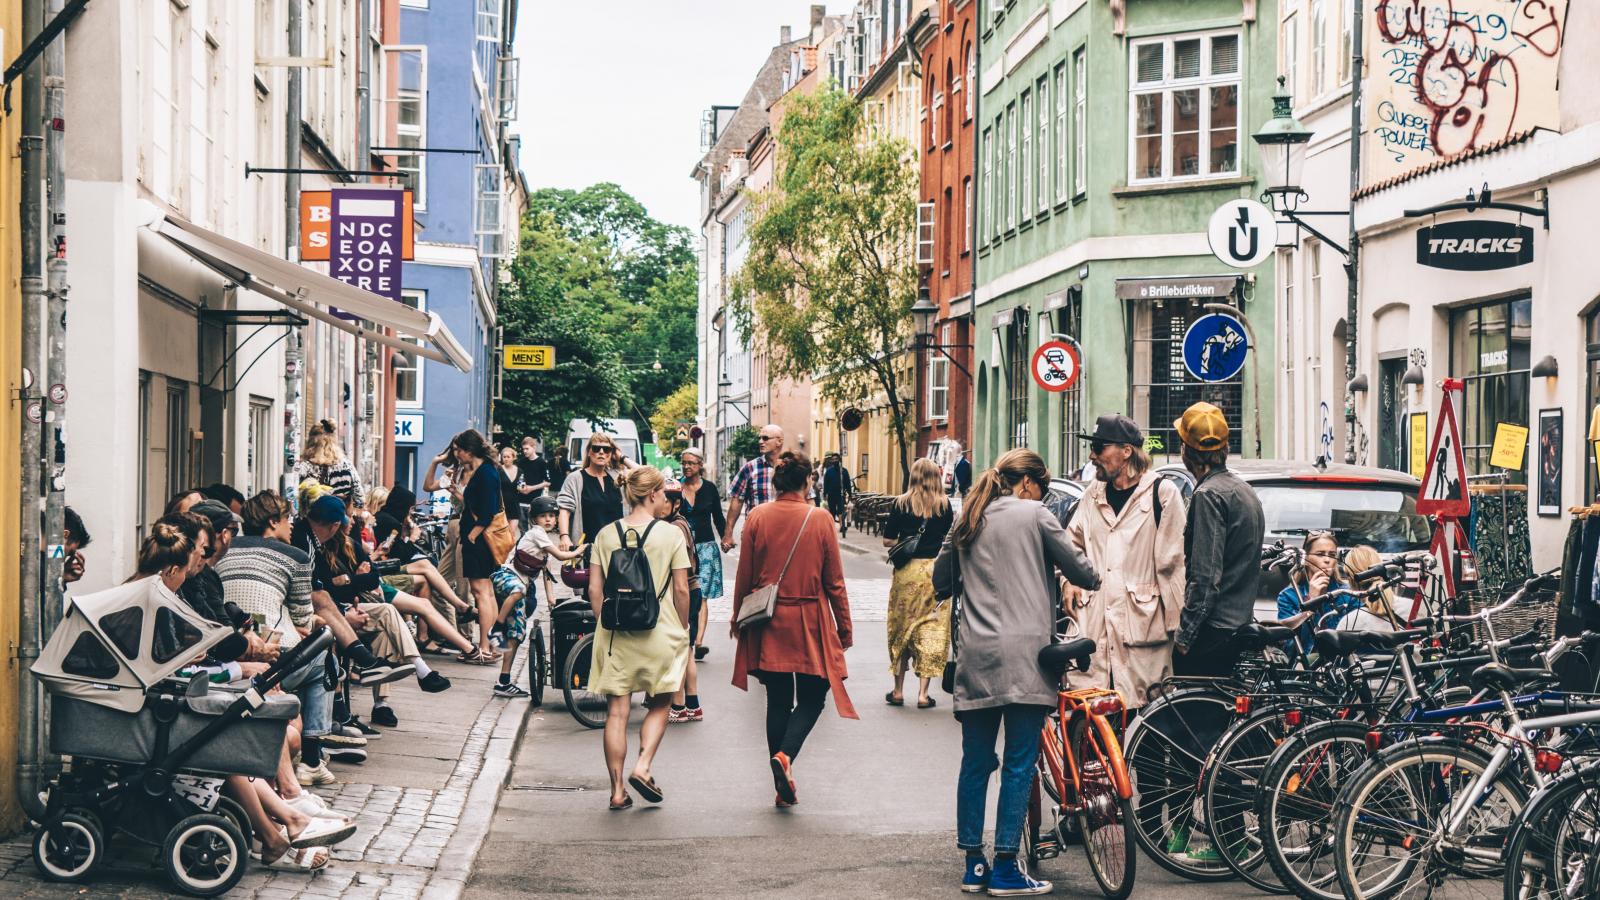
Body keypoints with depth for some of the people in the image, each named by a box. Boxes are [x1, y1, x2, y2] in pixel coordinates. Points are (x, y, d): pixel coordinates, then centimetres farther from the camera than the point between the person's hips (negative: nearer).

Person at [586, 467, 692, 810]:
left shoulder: (606, 535, 3)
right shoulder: (671, 535, -5)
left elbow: (594, 589, 3)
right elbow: (682, 590, -4)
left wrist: (604, 625, 14)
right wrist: (684, 631, 8)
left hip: (615, 634, 3)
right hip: (659, 632, -3)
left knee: (617, 711, 5)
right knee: (659, 705, 15)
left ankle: (618, 789, 6)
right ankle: (643, 766, -3)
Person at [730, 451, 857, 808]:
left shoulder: (758, 517, -3)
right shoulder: (820, 521, -7)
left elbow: (745, 576, 2)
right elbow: (834, 582, -2)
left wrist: (738, 617, 16)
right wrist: (845, 628, 8)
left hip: (768, 624, 2)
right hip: (810, 623, -2)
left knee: (778, 701, 10)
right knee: (811, 698, 10)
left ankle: (784, 788, 13)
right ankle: (785, 755, -17)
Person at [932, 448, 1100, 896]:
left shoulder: (968, 523, 15)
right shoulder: (1034, 514, 0)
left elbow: (941, 581, 22)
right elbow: (1078, 569, 0)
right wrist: (1093, 581, 21)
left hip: (975, 656, 5)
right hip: (1023, 653, -5)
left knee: (975, 762, 10)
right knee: (1019, 764, -2)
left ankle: (973, 863, 14)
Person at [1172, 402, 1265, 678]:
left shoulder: (1209, 495, -15)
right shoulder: (1243, 489, 16)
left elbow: (1205, 576, -20)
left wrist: (1185, 634, -16)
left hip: (1213, 632, -10)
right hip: (1240, 625, 10)